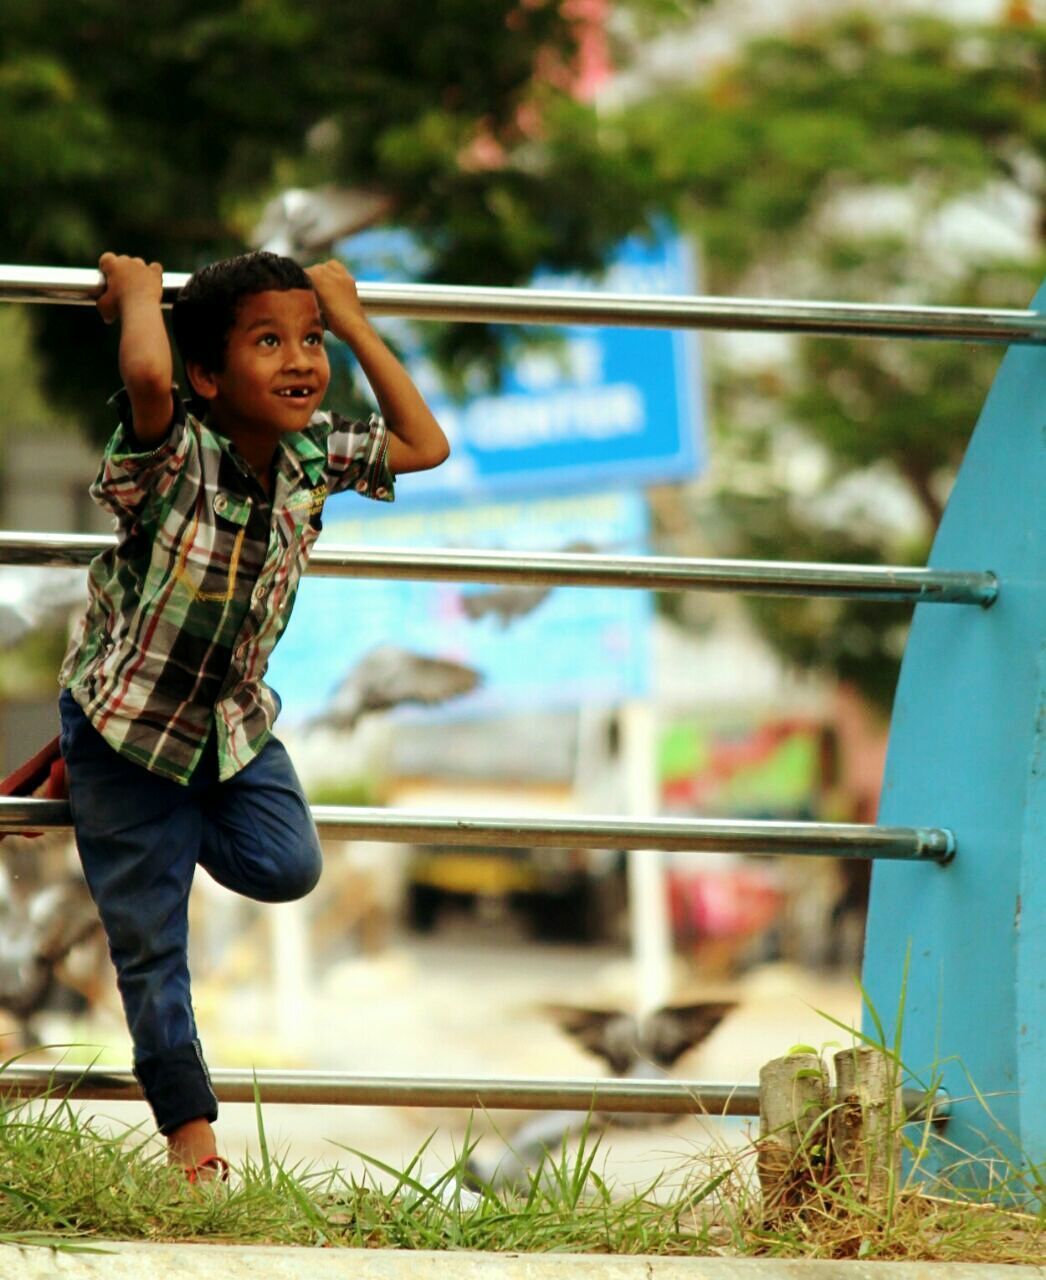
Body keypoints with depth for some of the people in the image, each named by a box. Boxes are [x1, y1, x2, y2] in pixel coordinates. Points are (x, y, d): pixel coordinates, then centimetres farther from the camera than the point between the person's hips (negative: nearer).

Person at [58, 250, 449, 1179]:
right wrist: (137, 294, -29)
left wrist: (353, 324, 1)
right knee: (149, 942, 1)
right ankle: (188, 1124, 19)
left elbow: (426, 445, 4)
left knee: (286, 867, -13)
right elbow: (147, 375, -50)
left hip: (234, 719, 5)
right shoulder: (173, 456, -27)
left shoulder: (314, 457, -8)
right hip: (130, 716, -5)